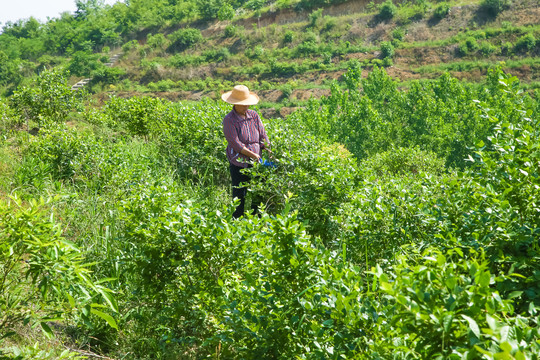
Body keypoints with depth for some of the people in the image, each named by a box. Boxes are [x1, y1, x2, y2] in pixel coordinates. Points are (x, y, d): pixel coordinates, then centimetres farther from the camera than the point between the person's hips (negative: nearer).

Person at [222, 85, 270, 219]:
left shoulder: (254, 115, 8)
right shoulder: (229, 120, -9)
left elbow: (263, 136, 10)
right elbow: (235, 143, -15)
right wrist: (253, 155, -17)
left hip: (256, 163, 5)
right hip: (239, 164, -5)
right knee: (239, 197, 2)